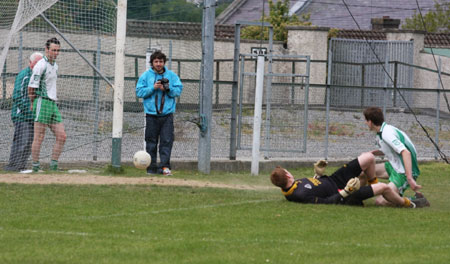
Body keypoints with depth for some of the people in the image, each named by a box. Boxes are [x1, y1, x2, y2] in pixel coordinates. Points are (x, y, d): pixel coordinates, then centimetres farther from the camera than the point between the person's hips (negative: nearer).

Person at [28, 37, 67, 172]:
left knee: (62, 136, 2)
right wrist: (33, 102, 3)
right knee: (39, 137, -7)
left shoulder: (55, 65, 18)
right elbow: (31, 86, -10)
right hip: (42, 102, -9)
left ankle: (53, 166, 7)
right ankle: (35, 167, -4)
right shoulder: (41, 65, -10)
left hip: (53, 104, 9)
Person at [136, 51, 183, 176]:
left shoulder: (172, 75, 8)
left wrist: (167, 89, -13)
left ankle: (165, 166, -8)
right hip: (151, 114, 0)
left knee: (167, 141, -8)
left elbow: (178, 90, 4)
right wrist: (153, 88, -11)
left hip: (167, 115, 0)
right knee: (151, 142, 2)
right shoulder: (145, 76, 5)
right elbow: (139, 92, 0)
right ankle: (152, 167, 7)